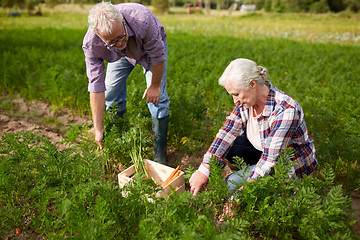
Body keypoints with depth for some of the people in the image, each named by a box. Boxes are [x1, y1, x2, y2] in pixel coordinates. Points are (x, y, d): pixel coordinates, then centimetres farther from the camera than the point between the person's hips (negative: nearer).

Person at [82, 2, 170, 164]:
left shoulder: (142, 19, -45)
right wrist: (98, 129, -26)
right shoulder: (91, 44, -35)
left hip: (152, 46, -2)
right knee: (111, 94, -1)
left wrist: (155, 86, -14)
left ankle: (160, 154, 1)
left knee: (157, 98, -12)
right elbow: (96, 85, -29)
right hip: (122, 55, 3)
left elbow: (158, 56, -27)